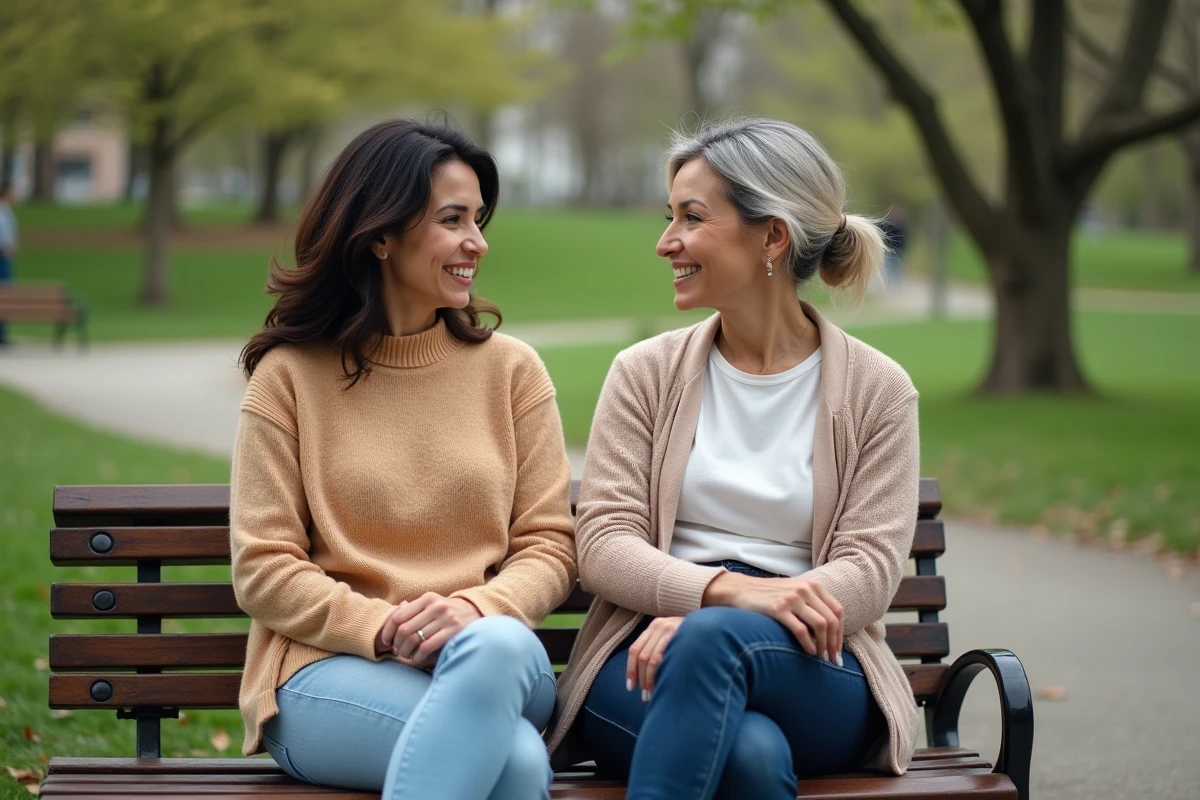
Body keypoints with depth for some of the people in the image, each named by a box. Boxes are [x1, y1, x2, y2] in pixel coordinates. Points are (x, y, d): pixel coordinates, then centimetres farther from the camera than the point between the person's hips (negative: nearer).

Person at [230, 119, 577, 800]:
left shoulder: (512, 369, 12)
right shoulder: (289, 376, 6)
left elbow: (549, 546, 6)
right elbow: (263, 570, 1)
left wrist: (476, 608, -15)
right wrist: (382, 628, -15)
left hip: (496, 657, 3)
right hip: (332, 668, -3)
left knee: (497, 644, -38)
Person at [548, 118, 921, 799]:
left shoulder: (877, 391, 7)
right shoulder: (646, 373, 11)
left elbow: (869, 569, -3)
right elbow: (602, 544, 1)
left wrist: (704, 619, -20)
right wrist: (727, 589, -21)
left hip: (811, 668, 0)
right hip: (651, 662, 0)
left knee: (715, 638, -37)